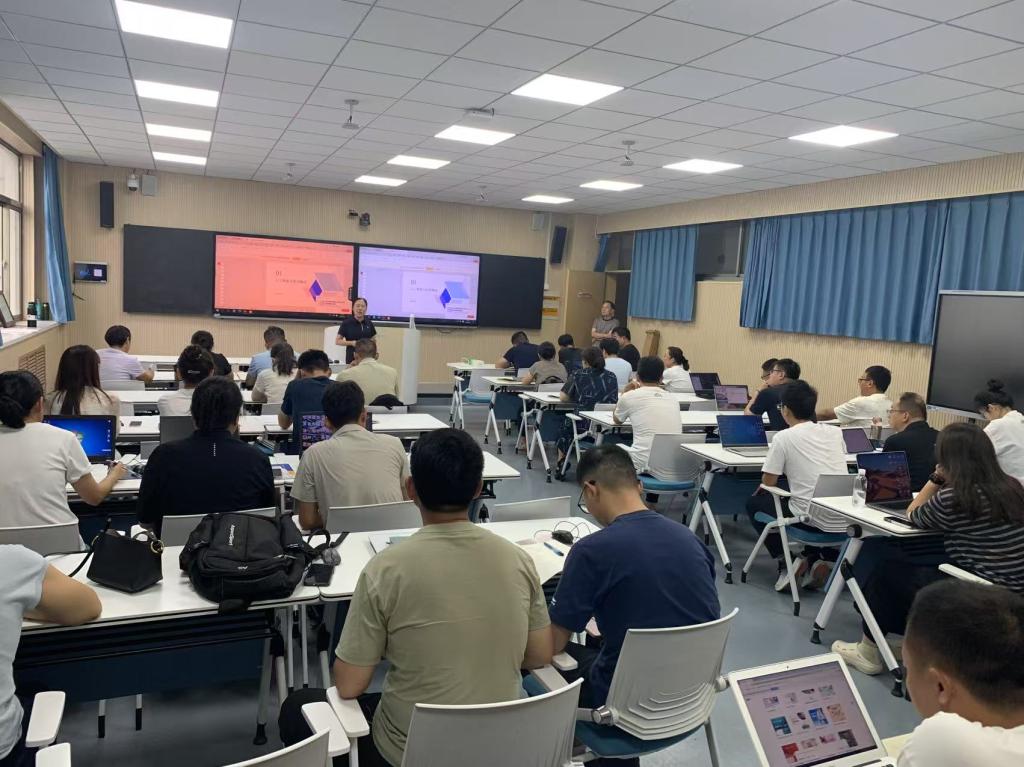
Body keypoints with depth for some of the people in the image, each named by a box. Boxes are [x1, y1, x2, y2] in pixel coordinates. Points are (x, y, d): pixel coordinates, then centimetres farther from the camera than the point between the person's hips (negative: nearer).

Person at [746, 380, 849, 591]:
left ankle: (785, 563, 8)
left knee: (754, 503, 18)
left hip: (815, 519, -5)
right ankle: (816, 560, 18)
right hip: (845, 521, 5)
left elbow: (768, 483, -1)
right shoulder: (835, 432, 9)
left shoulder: (784, 437, -6)